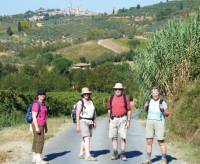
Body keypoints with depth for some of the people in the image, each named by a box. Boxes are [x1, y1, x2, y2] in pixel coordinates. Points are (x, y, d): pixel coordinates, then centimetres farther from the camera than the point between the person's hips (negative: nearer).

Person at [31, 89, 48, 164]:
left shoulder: (43, 104, 13)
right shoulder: (36, 104, -18)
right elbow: (34, 117, -21)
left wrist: (45, 127, 19)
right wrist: (37, 127, -25)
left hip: (40, 126, 10)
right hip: (37, 126, -10)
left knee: (36, 142, 12)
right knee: (40, 141, -11)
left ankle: (34, 158, 17)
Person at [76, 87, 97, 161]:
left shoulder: (91, 102, 10)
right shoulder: (80, 103, -10)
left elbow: (94, 112, 17)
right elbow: (77, 114, -12)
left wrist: (94, 122, 12)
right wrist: (77, 125, -15)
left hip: (90, 122, 7)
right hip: (83, 121, -7)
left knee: (84, 139, 12)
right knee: (87, 138, -17)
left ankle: (81, 154, 22)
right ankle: (88, 155, -23)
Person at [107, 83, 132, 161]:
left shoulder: (125, 98, 0)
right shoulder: (111, 98, 6)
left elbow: (129, 110, 1)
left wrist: (128, 121, -4)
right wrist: (110, 119, 11)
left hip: (122, 119, -2)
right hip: (113, 119, 2)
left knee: (123, 137, -4)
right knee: (114, 137, 3)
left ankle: (122, 154, 3)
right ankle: (115, 154, 10)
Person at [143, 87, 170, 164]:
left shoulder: (162, 102, -5)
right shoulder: (149, 101, 6)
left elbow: (167, 114, -1)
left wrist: (163, 110, -20)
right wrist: (146, 106, 2)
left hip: (159, 123, -4)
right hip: (149, 122, 4)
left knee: (161, 142, -3)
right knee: (149, 141, 2)